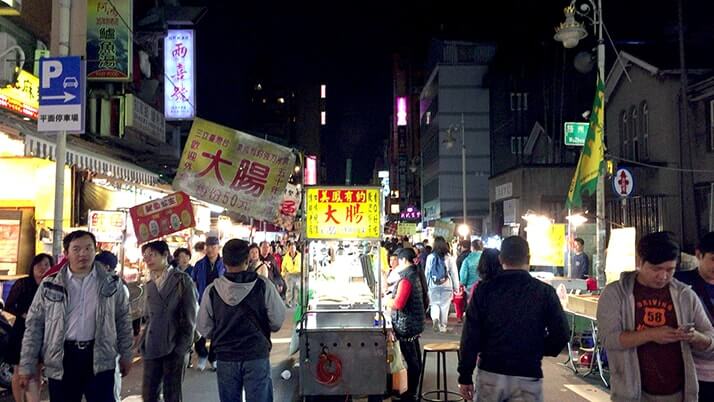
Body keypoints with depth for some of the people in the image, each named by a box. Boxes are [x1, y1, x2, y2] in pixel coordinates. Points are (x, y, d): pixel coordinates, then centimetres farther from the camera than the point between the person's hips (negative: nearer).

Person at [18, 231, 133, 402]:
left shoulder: (112, 284, 4)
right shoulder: (50, 285, 3)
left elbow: (123, 321, 10)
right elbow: (34, 325, 5)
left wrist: (126, 355, 10)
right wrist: (27, 365, 2)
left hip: (100, 358, 0)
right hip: (61, 358, 1)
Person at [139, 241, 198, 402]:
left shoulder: (182, 280, -5)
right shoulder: (150, 284, 12)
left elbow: (189, 317, -7)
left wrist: (182, 348, -12)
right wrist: (143, 343, 5)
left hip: (174, 348, -5)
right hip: (152, 347, 5)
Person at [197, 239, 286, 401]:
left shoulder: (212, 290, -7)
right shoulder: (263, 286, -11)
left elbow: (204, 328, 1)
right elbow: (277, 322, -7)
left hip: (225, 358, 2)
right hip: (257, 356, -2)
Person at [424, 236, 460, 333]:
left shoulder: (430, 257, -5)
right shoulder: (449, 257, -7)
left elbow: (427, 272, 2)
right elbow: (454, 273, -1)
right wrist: (456, 287, 8)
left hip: (433, 285, 1)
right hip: (446, 285, 0)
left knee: (434, 304, 14)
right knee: (444, 305, 10)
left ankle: (435, 318, -12)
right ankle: (442, 326, 17)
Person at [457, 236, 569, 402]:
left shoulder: (484, 289, -4)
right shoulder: (544, 292, -5)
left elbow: (470, 336, -5)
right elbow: (561, 334, -7)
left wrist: (465, 376, 1)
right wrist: (539, 350, 12)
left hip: (490, 374, 1)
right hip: (527, 377, -1)